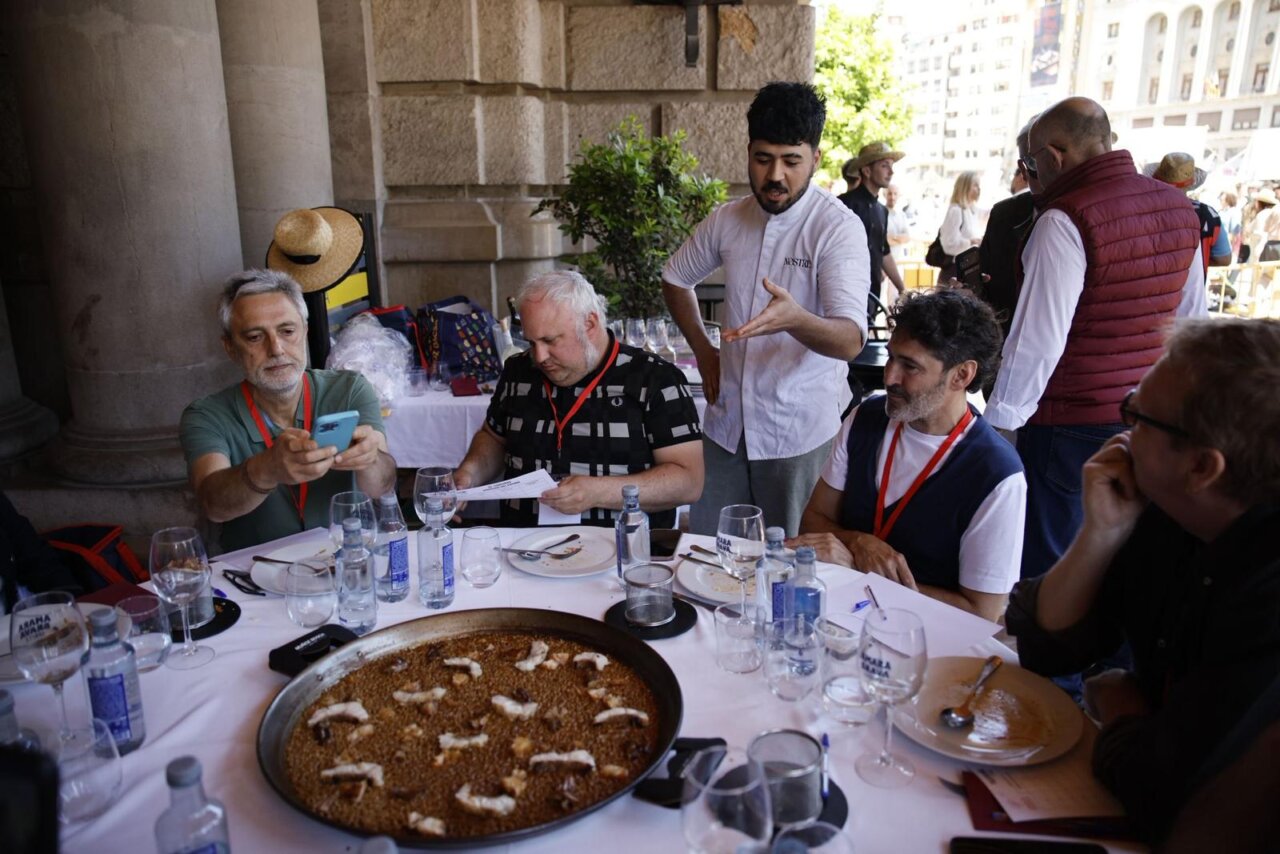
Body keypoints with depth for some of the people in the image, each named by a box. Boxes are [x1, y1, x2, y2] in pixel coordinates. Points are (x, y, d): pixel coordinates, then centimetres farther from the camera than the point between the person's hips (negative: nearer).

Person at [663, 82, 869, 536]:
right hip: (728, 421, 5)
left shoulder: (839, 227, -13)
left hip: (800, 431, -4)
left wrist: (794, 319, -45)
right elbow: (675, 278, 20)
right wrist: (703, 352, 9)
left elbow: (851, 340, -24)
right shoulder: (727, 219, 2)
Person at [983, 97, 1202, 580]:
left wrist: (999, 421, -11)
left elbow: (1039, 337, -20)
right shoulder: (1179, 208, 7)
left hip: (1072, 421, -8)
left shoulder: (1066, 220, -18)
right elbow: (1191, 320, 14)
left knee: (1048, 566, 6)